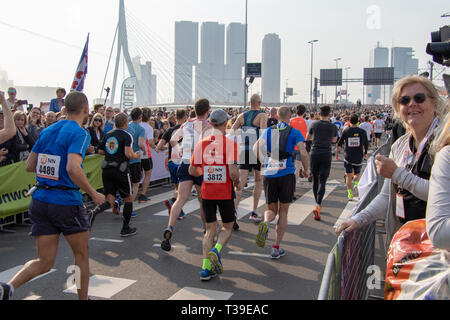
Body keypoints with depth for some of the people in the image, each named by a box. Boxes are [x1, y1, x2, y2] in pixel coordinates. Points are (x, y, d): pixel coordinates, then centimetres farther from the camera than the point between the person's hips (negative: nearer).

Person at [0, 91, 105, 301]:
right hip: (66, 202, -6)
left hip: (40, 200, 6)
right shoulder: (80, 133, -11)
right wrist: (93, 194, -14)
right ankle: (83, 297, 25)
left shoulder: (47, 131, 10)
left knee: (44, 262, 11)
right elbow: (73, 169, -25)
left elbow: (29, 166, 13)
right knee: (81, 255, 15)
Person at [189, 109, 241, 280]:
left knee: (210, 229, 13)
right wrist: (237, 183, 2)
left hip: (207, 192, 4)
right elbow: (233, 172, -19)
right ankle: (216, 250, -11)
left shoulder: (201, 144, 1)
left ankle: (206, 268, 7)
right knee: (227, 227, 16)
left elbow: (192, 171, 5)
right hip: (225, 192, -4)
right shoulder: (229, 143, -12)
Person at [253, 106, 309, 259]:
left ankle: (265, 223, -20)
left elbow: (256, 149, -4)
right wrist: (306, 170, 7)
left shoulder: (268, 131, 7)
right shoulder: (295, 133, 0)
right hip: (287, 174, -2)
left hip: (269, 175, 2)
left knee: (272, 210, 16)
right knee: (283, 213, 10)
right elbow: (304, 154, -9)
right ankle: (276, 248, 10)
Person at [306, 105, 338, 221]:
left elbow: (307, 138, 13)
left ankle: (318, 205, 24)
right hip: (326, 155, -1)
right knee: (322, 181, -3)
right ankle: (318, 205, -21)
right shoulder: (333, 127, -1)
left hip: (315, 154, 1)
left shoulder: (314, 125, -1)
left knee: (315, 180, 14)